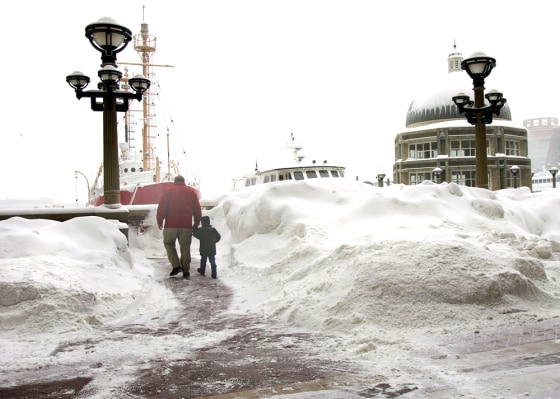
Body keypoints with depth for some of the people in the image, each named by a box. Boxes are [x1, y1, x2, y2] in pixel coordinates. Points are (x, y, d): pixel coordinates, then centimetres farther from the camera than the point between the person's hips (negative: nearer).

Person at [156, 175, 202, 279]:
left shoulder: (170, 191, 3)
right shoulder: (192, 192, 10)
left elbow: (162, 207, -3)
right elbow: (197, 209, 10)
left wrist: (159, 221, 6)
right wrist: (196, 223, 19)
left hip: (171, 225, -2)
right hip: (186, 225, 2)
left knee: (169, 244, 14)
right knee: (185, 248, 8)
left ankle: (176, 265, 0)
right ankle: (186, 271, 8)